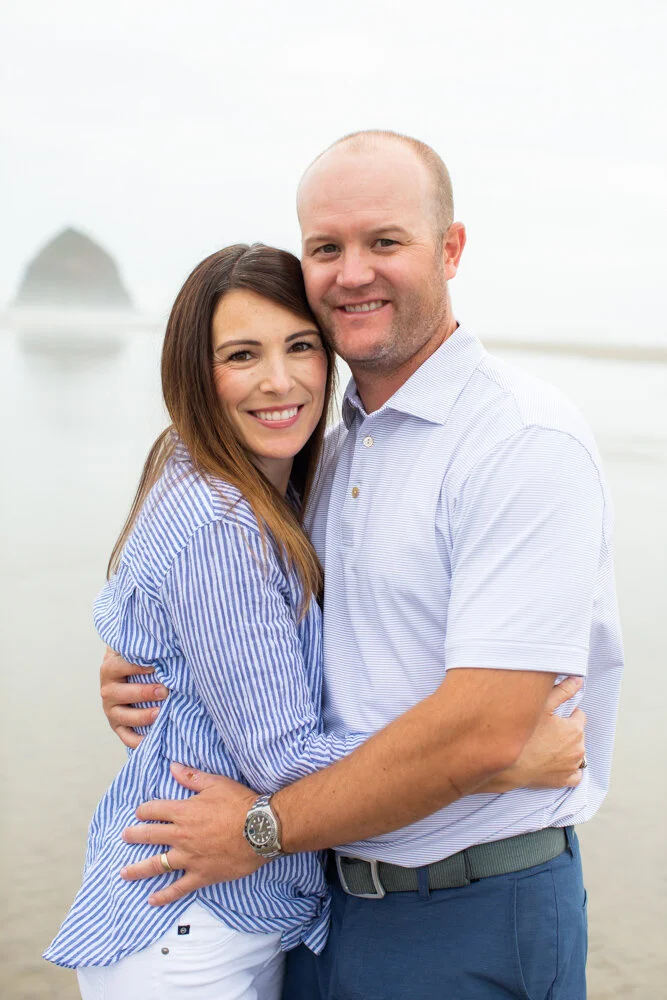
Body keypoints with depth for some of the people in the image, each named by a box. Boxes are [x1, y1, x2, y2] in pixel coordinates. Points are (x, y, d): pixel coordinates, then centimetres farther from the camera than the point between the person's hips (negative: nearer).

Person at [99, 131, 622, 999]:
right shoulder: (336, 440, 7)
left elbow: (486, 731, -26)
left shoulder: (527, 442, -18)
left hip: (477, 925, -7)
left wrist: (266, 828, -16)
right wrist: (135, 668, 0)